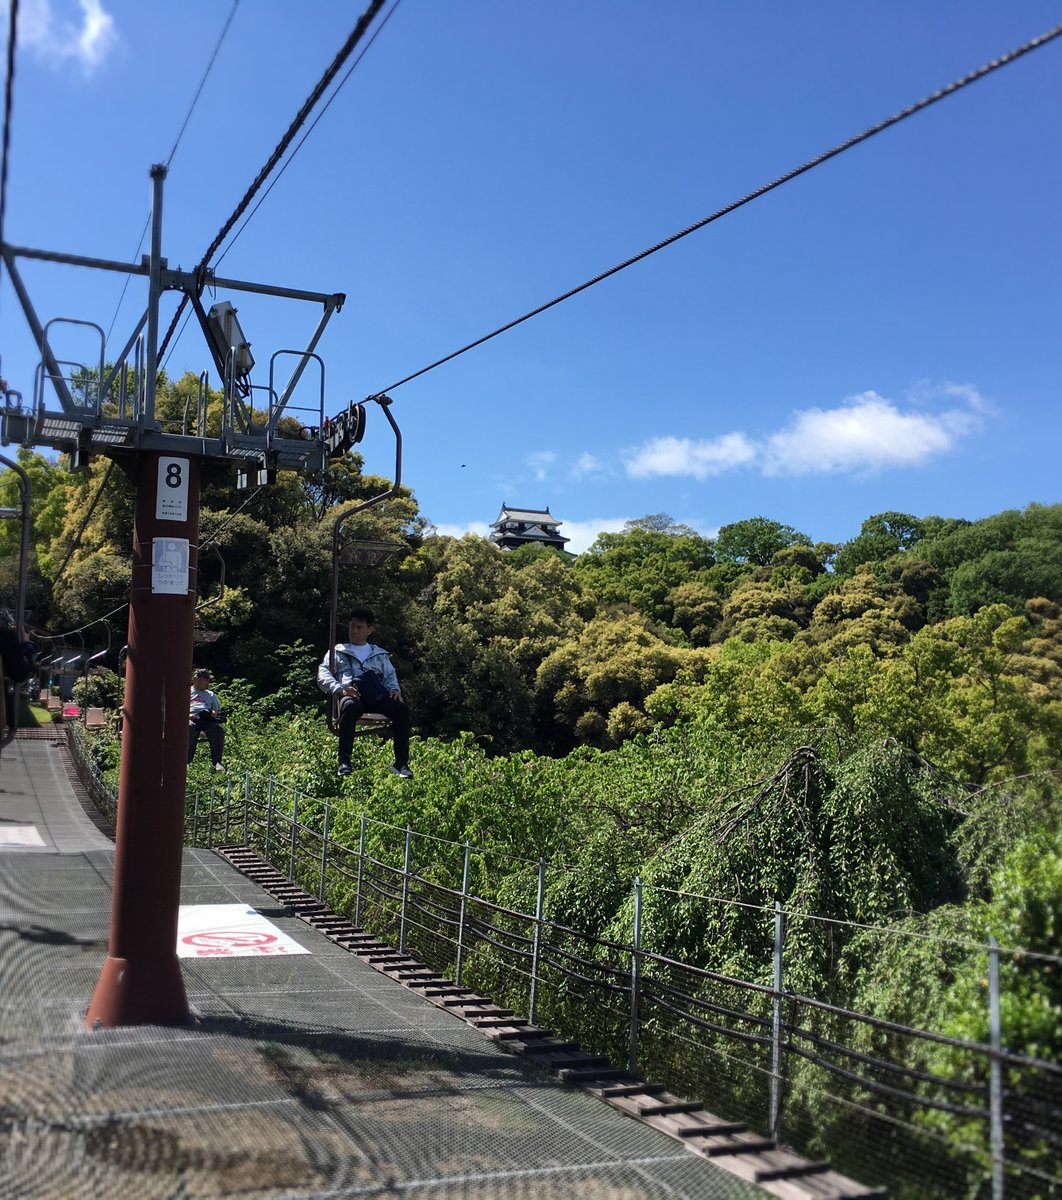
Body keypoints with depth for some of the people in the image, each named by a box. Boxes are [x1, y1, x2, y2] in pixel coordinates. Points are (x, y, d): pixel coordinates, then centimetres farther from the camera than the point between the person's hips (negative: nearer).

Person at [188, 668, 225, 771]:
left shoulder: (211, 695, 35)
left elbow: (217, 710, 29)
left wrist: (213, 714, 3)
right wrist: (188, 715, -7)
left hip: (207, 719, 2)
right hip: (191, 718, -2)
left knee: (218, 729, -33)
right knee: (190, 728, -40)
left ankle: (217, 762, -39)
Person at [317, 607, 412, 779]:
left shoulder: (380, 655, 33)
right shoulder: (338, 651, 25)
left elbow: (390, 676, 23)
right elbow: (322, 675, 11)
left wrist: (394, 689, -3)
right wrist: (339, 688, -10)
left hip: (377, 696, 2)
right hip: (351, 694, -2)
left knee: (401, 709, -29)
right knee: (351, 706, -41)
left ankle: (401, 763, -30)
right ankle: (344, 761, -39)